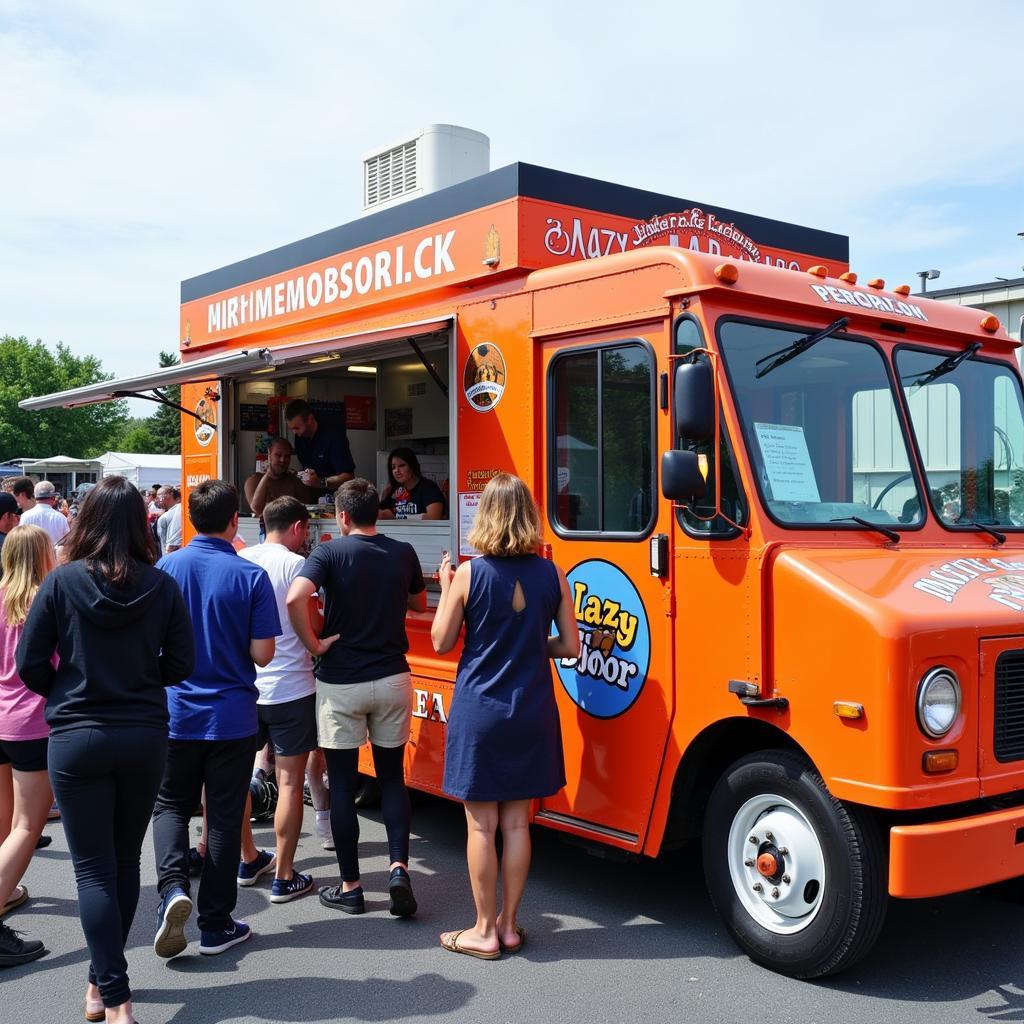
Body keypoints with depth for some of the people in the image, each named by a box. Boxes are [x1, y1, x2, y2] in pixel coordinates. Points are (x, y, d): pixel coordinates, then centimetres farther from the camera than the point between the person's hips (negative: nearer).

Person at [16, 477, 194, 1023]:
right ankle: (104, 976, 31)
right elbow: (179, 665, -2)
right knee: (126, 860, 18)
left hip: (76, 739, -2)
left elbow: (30, 664, -6)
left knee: (94, 868, 5)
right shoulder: (162, 587, -6)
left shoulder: (61, 582, -10)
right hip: (144, 737, 2)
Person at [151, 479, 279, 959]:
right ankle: (215, 924, 18)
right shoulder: (251, 576, -12)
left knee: (171, 804, 19)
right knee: (224, 816, 10)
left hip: (176, 712, 2)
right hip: (232, 716, -1)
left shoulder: (167, 568, -6)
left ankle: (173, 888, -5)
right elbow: (262, 653, -11)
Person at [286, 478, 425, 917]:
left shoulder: (330, 553, -10)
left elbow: (296, 598, -27)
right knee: (392, 777, 15)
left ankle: (350, 888, 13)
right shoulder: (403, 553, 1)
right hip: (392, 679, 3)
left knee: (342, 784, 7)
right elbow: (419, 603, 17)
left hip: (340, 682, -3)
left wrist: (314, 644, -14)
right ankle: (399, 868, -1)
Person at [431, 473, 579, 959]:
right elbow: (570, 646, 2)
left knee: (481, 824, 6)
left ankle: (484, 932, 15)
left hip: (478, 713, -3)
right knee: (516, 821, 12)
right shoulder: (551, 574, -2)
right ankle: (509, 925, 22)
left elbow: (441, 642, -3)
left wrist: (446, 587, 8)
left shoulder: (469, 573, -11)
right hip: (531, 713, 3)